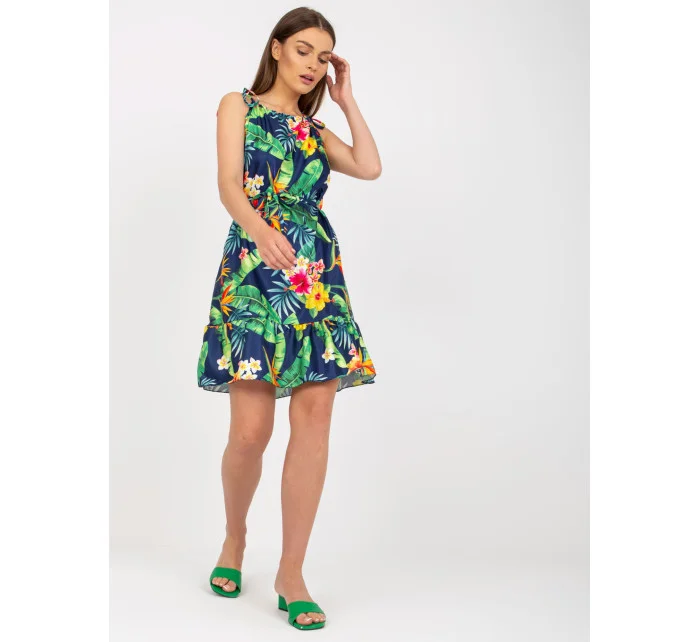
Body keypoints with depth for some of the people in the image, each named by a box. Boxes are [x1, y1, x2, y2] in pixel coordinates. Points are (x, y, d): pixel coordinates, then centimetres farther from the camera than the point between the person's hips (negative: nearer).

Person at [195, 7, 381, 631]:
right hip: (255, 265, -4)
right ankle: (235, 537, 21)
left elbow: (370, 167, 5)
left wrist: (346, 99, 15)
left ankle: (292, 574, 1)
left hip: (318, 270, 4)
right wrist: (259, 227, -26)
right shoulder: (239, 106, 12)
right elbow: (229, 182, -5)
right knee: (251, 429, -9)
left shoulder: (315, 127, 23)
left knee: (315, 416, -7)